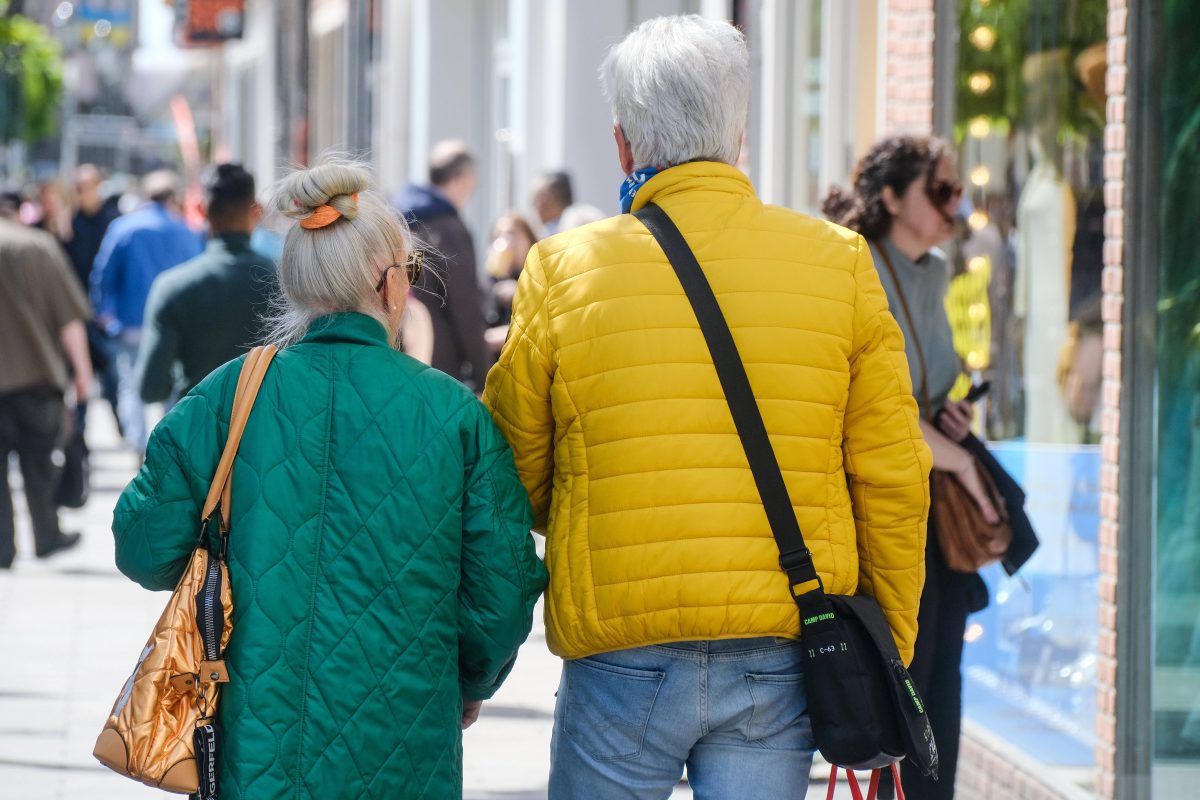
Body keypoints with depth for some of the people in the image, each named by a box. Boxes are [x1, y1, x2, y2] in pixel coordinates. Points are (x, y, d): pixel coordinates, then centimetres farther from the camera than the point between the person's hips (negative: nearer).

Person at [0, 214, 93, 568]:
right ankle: (47, 537, 18)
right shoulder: (38, 247, -3)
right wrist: (82, 369, 3)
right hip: (34, 375, 0)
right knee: (38, 460, 13)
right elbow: (69, 320, -4)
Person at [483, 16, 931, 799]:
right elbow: (891, 478, 3)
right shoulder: (841, 263, 1)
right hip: (783, 662, 1)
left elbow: (514, 478, 3)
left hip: (622, 662, -1)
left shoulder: (563, 273, -3)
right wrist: (887, 651, 13)